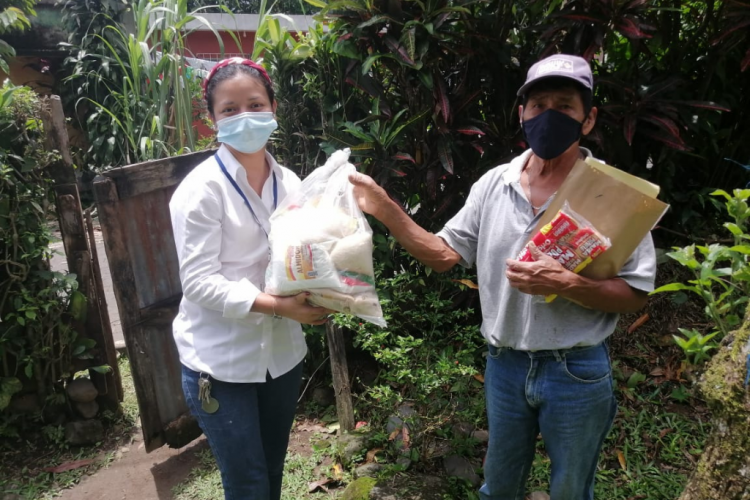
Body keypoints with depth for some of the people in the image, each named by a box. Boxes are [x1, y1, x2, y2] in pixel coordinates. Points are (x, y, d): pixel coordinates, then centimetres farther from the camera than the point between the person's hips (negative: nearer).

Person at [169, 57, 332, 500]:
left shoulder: (289, 182, 2)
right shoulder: (201, 189, -14)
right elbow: (199, 282, -18)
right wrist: (276, 305, -26)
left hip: (282, 353, 5)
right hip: (222, 363, -5)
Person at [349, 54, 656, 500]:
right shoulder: (494, 184, -2)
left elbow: (636, 295, -11)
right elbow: (443, 254, 1)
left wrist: (568, 285, -28)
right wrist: (385, 208, -10)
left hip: (577, 372, -3)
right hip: (505, 364, 4)